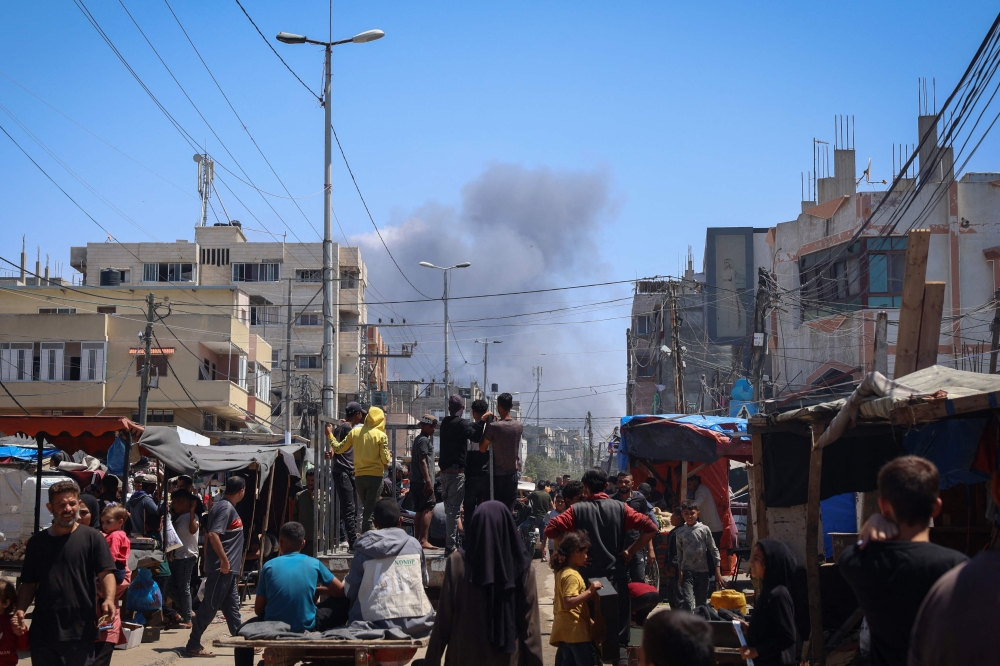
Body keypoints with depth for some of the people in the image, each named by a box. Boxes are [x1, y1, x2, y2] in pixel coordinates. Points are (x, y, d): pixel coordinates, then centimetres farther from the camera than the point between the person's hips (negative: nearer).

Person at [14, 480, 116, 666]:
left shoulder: (92, 537, 1)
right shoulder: (37, 541, 12)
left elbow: (106, 573, -6)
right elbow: (29, 583, 16)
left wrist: (109, 599, -25)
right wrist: (20, 610, -2)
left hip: (80, 630, -3)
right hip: (42, 630, 3)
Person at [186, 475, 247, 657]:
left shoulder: (223, 506, 15)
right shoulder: (226, 508, -15)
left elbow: (207, 533, 21)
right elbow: (213, 534, -26)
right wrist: (224, 560, -24)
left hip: (227, 569, 10)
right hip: (222, 567, -10)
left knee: (232, 606, 12)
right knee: (210, 606, -5)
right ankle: (193, 645, 0)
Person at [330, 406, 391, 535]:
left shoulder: (355, 432, 3)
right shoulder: (381, 436, -7)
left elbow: (339, 449, 7)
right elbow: (386, 459, -9)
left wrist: (329, 435, 21)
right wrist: (389, 459, 14)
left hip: (359, 476, 4)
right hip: (375, 476, -4)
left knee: (366, 509, 19)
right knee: (370, 512, -3)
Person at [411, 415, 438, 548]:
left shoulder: (418, 439, 21)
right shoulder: (424, 440, -10)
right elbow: (423, 461, -17)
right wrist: (428, 481, -20)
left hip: (416, 481, 10)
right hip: (423, 481, -10)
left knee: (419, 511, 11)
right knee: (428, 509, -13)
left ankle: (417, 539, 11)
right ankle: (423, 540, -19)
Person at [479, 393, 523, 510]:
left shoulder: (493, 426, -16)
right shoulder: (519, 426, -2)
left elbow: (482, 449, -8)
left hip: (497, 474, -4)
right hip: (512, 473, 4)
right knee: (509, 507, 10)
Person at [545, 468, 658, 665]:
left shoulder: (577, 510, -3)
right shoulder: (620, 508, 0)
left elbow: (551, 530, -13)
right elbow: (650, 527, -6)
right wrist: (630, 551, 0)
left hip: (588, 575, 0)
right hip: (616, 574, 0)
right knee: (620, 623, 5)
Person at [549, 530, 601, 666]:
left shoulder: (562, 572, 12)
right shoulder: (571, 575, -18)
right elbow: (568, 603, -27)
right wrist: (590, 592, -26)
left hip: (565, 629, 10)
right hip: (575, 630, -10)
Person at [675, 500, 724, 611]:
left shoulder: (704, 529, 0)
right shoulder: (679, 532, 3)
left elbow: (714, 550, 2)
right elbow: (679, 553, 8)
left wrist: (718, 572, -2)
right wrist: (679, 572, 3)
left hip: (703, 571, 1)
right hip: (687, 571, -1)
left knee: (701, 603, 7)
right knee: (687, 601, -16)